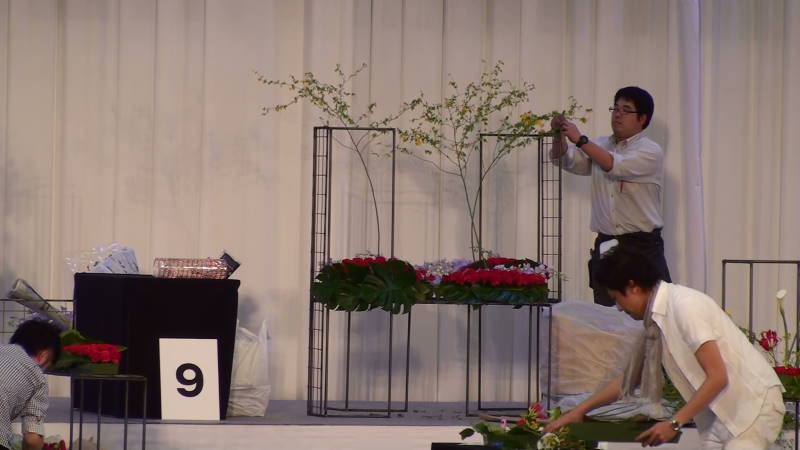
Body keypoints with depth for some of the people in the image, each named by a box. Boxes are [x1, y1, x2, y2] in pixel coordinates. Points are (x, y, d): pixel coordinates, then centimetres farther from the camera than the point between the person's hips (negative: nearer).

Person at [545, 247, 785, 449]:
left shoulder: (685, 306, -18)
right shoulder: (656, 318, 11)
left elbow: (717, 377, -21)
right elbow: (630, 378, 24)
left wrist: (674, 423, -19)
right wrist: (578, 411, 25)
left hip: (754, 403, -9)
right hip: (721, 412, 9)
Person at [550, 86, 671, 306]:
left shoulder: (650, 151, -5)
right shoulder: (600, 146, 15)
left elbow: (615, 165, -20)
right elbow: (565, 160, 9)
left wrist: (580, 139, -21)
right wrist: (559, 136, -10)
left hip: (642, 246, -5)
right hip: (605, 244, 5)